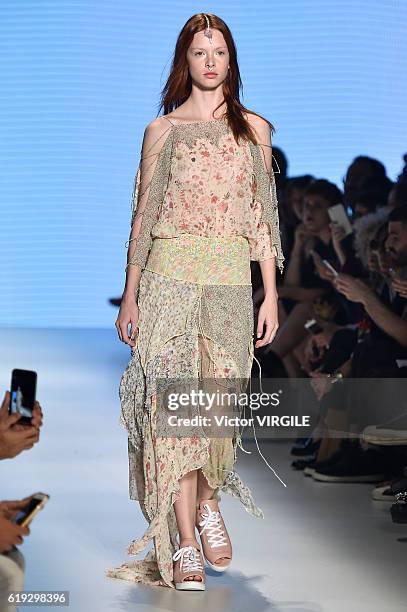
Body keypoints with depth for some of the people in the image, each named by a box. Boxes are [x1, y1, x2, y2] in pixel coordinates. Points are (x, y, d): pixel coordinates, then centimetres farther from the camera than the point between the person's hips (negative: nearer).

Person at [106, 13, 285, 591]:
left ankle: (207, 502, 28)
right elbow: (143, 215, 9)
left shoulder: (254, 130, 11)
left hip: (231, 281, 1)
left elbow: (263, 217, 10)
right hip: (170, 275, -1)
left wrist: (270, 295, 4)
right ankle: (183, 543, -8)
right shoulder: (161, 131, 8)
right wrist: (130, 295, 5)